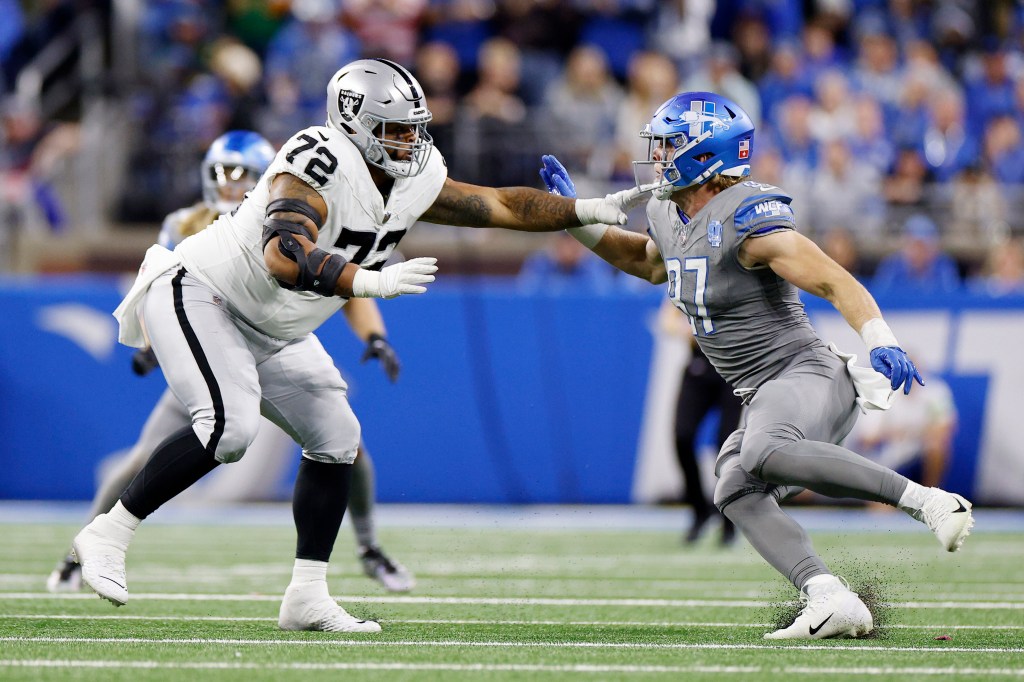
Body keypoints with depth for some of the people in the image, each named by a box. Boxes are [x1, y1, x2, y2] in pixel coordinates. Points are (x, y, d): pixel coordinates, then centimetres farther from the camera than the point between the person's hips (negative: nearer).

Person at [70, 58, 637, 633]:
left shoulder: (414, 180, -1)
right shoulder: (321, 166, -28)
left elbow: (503, 206, 9)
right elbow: (284, 257, -42)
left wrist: (591, 211, 4)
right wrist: (370, 282, -52)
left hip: (270, 334, 9)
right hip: (199, 295, -9)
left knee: (335, 438, 4)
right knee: (229, 427, -28)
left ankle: (307, 597, 8)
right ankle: (108, 535, -19)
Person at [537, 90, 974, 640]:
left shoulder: (746, 221, -17)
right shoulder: (668, 215, 10)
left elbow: (836, 283, -23)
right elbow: (650, 263, 35)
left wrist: (881, 344, -39)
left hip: (806, 374, -9)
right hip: (764, 397, 9)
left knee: (765, 456, -36)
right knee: (738, 495, -11)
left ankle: (927, 502, -32)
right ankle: (831, 604, -22)